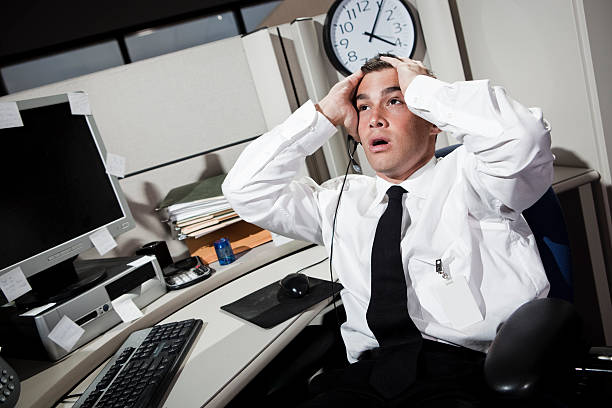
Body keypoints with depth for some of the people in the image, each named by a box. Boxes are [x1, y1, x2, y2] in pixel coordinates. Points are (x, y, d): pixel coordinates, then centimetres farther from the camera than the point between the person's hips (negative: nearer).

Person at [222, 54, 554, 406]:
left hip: (465, 370, -1)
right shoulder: (342, 200, 15)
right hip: (367, 374, 2)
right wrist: (323, 115, 7)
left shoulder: (467, 178, 4)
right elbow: (245, 190, 11)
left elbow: (522, 135, -17)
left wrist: (421, 87, -5)